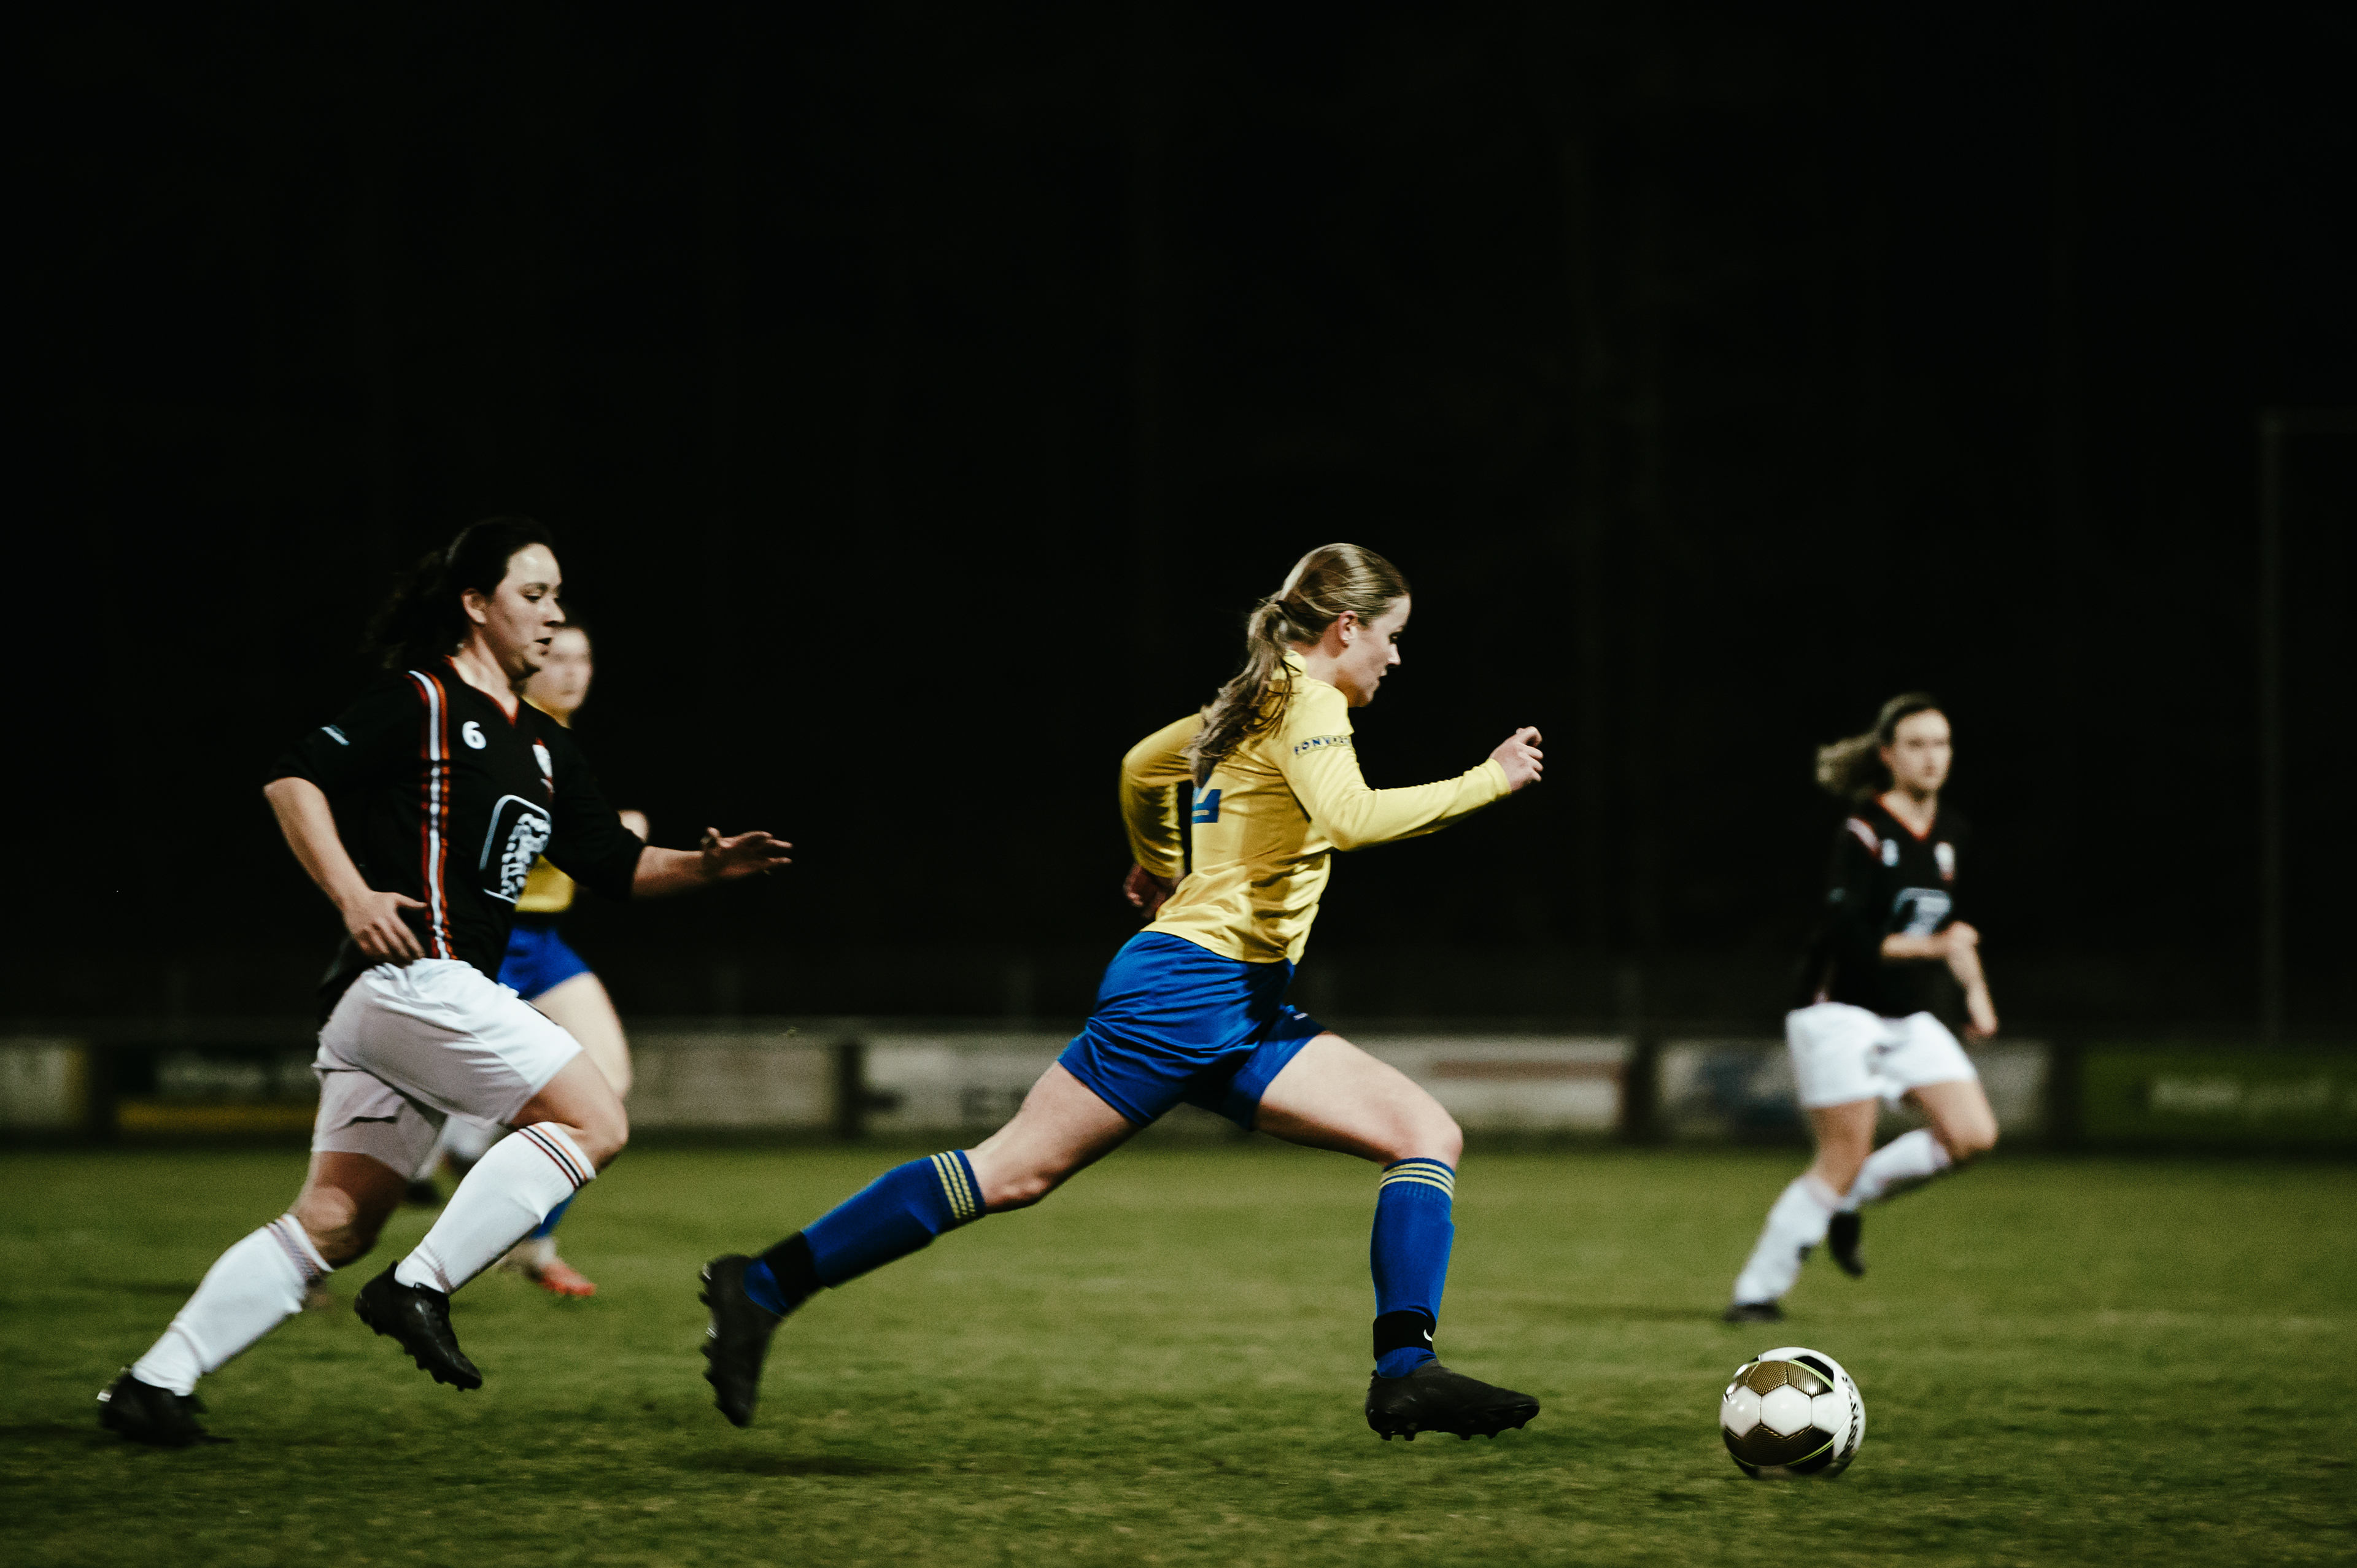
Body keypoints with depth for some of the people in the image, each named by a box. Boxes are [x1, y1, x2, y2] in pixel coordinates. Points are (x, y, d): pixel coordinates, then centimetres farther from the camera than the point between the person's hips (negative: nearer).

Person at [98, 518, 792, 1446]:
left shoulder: (543, 748, 23)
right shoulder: (421, 701, -2)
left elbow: (618, 866, 24)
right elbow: (294, 779, -10)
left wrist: (706, 867, 7)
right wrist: (352, 894, -20)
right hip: (414, 977, -9)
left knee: (333, 1223, 4)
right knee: (595, 1122, -11)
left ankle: (157, 1382, 2)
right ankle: (419, 1288, -14)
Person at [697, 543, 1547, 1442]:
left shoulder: (1256, 702, 20)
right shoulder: (1306, 702, -8)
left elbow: (1144, 767, 34)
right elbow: (1349, 819, -27)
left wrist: (1163, 869, 50)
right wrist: (1486, 783, -18)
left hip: (1245, 1013, 10)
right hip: (1186, 987, -10)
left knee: (1429, 1135, -2)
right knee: (1014, 1171, -9)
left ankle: (1406, 1373, -12)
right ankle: (764, 1286, -4)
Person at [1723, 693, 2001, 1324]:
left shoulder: (1952, 835, 8)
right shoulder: (1864, 835, -15)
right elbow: (1852, 938, -22)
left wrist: (1976, 988, 15)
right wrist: (1933, 946, -21)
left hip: (1909, 1020, 7)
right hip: (1841, 1013, -7)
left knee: (1973, 1136, -9)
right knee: (1842, 1162, -11)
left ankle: (1849, 1200, 11)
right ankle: (1757, 1291, 0)